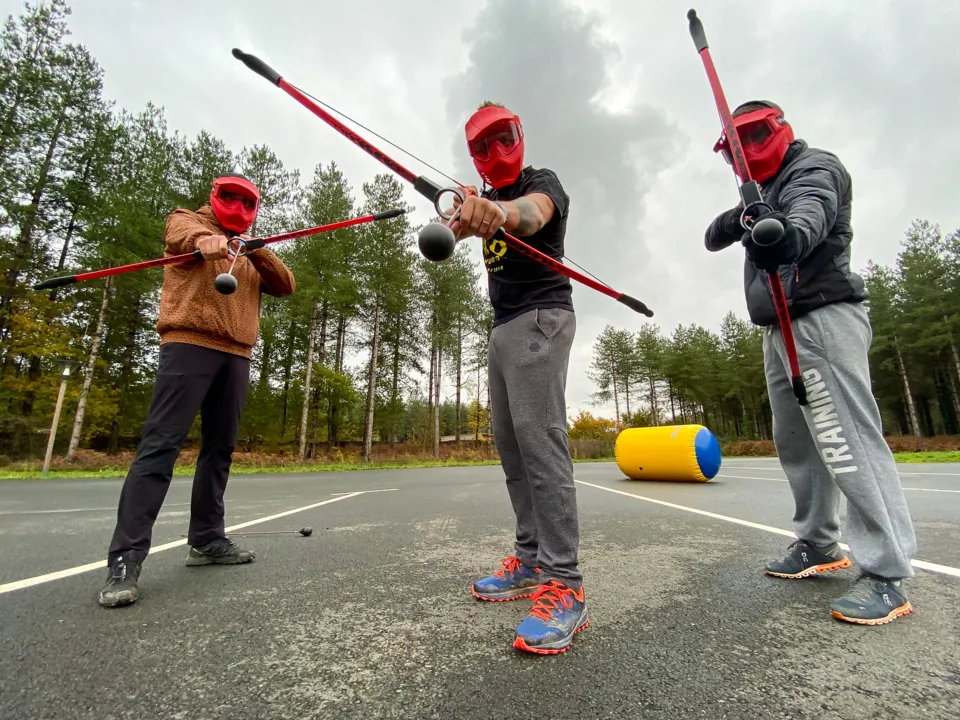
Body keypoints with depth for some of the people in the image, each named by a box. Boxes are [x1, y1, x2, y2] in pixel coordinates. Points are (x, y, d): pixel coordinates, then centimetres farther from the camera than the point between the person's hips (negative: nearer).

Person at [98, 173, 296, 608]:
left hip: (236, 353, 6)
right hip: (190, 342, -5)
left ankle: (206, 540, 14)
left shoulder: (251, 256, 27)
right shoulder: (187, 221, 14)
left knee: (220, 448, 5)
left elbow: (285, 286, 12)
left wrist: (256, 250, -2)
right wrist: (206, 239, -34)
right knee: (161, 443, -13)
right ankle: (125, 558, -11)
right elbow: (182, 234, -11)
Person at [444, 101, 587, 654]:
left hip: (540, 318, -8)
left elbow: (534, 212, -25)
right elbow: (458, 226, 0)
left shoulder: (542, 181, 2)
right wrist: (471, 214, -24)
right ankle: (532, 560, 12)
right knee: (511, 442, 3)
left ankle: (564, 584, -17)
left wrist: (501, 212, -48)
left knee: (539, 435, -20)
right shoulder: (487, 198, 23)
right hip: (503, 327, 8)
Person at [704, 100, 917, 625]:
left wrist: (788, 234, -48)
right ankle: (819, 546, 22)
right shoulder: (763, 193, 25)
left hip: (823, 319, -9)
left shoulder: (813, 169, -1)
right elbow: (713, 240, 15)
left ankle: (886, 575, -6)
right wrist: (732, 220, -8)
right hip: (780, 331, 9)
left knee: (847, 444, -13)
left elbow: (809, 216, -25)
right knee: (796, 444, 11)